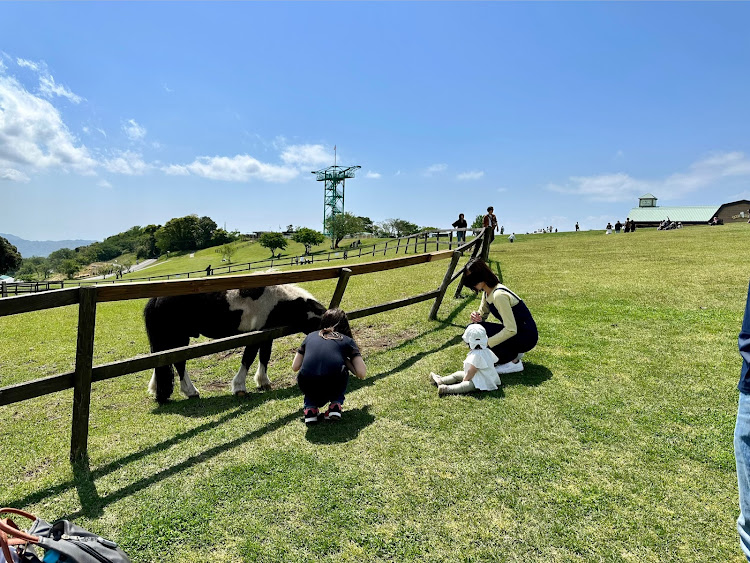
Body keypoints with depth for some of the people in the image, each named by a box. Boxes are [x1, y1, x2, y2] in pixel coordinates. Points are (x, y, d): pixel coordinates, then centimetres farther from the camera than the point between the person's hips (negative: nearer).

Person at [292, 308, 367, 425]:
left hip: (307, 387, 2)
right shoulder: (347, 341, 18)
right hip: (333, 387, -1)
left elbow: (294, 367, 27)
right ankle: (336, 404, 13)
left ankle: (310, 408, 15)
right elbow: (362, 374, 11)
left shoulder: (310, 336, 24)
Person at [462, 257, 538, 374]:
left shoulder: (499, 295, -27)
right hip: (513, 331, 9)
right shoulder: (487, 292, 2)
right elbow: (482, 314, 11)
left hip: (527, 337, -9)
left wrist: (486, 343, -28)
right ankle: (514, 352, 9)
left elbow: (511, 330, -29)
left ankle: (514, 362, -6)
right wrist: (477, 317, -13)